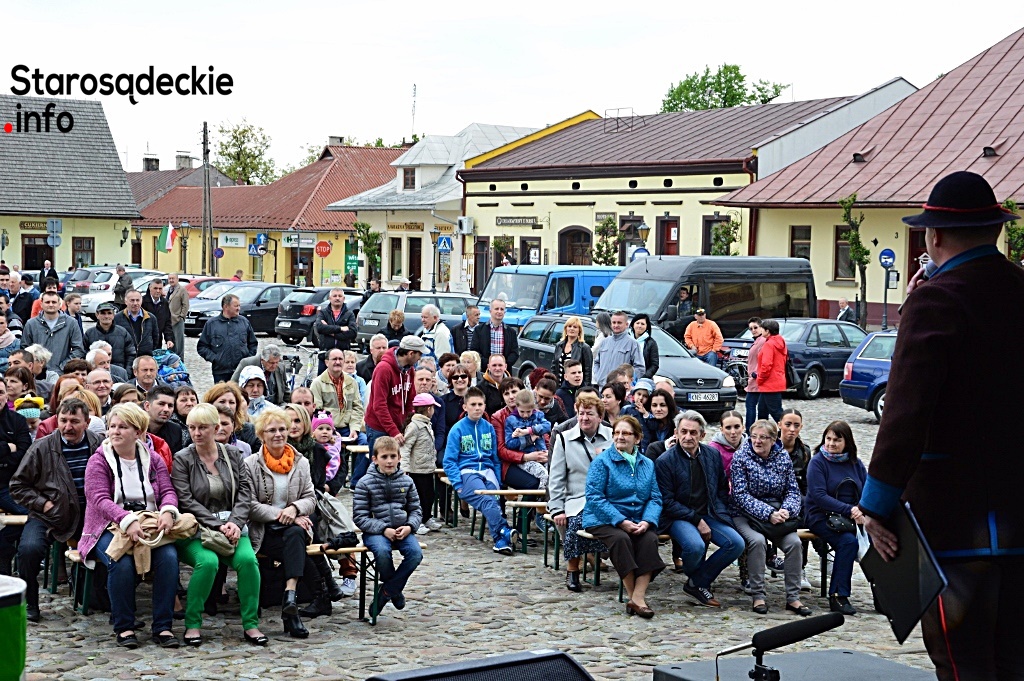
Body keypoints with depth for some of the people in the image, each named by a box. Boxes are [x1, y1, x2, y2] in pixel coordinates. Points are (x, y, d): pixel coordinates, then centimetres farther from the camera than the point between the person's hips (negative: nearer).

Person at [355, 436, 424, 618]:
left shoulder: (406, 481, 9)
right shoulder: (365, 483, -2)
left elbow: (416, 510, 14)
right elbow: (360, 517, -5)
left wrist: (409, 526, -8)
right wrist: (384, 529, -16)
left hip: (401, 530, 3)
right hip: (375, 531, -3)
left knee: (416, 553, -26)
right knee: (382, 552, -35)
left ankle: (386, 592, -9)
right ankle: (395, 590, -6)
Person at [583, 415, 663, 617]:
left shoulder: (647, 464, 12)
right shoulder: (602, 461, -2)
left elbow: (655, 498, 6)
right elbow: (594, 497, -11)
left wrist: (647, 521, -15)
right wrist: (621, 521, -19)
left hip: (638, 522, 3)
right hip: (604, 521, -3)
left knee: (650, 539, -28)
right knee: (620, 539, -34)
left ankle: (638, 598, -30)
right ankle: (633, 596, -24)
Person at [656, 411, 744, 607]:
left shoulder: (713, 455, 7)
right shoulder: (664, 461, -7)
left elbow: (722, 489, 18)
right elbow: (667, 502, -9)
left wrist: (718, 514, 0)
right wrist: (697, 521, -15)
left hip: (708, 515, 5)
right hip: (678, 517, -5)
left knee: (736, 543, -18)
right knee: (695, 546, -34)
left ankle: (698, 583, -4)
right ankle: (698, 580, 2)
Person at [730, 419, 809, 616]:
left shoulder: (784, 458, 6)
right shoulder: (741, 457, -5)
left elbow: (793, 491, 6)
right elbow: (741, 495, -12)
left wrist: (786, 510, -16)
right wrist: (768, 514, -22)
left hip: (778, 514, 3)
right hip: (745, 515, -3)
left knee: (794, 542, -24)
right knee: (757, 541, -33)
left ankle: (793, 597, -13)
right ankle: (758, 596, -23)